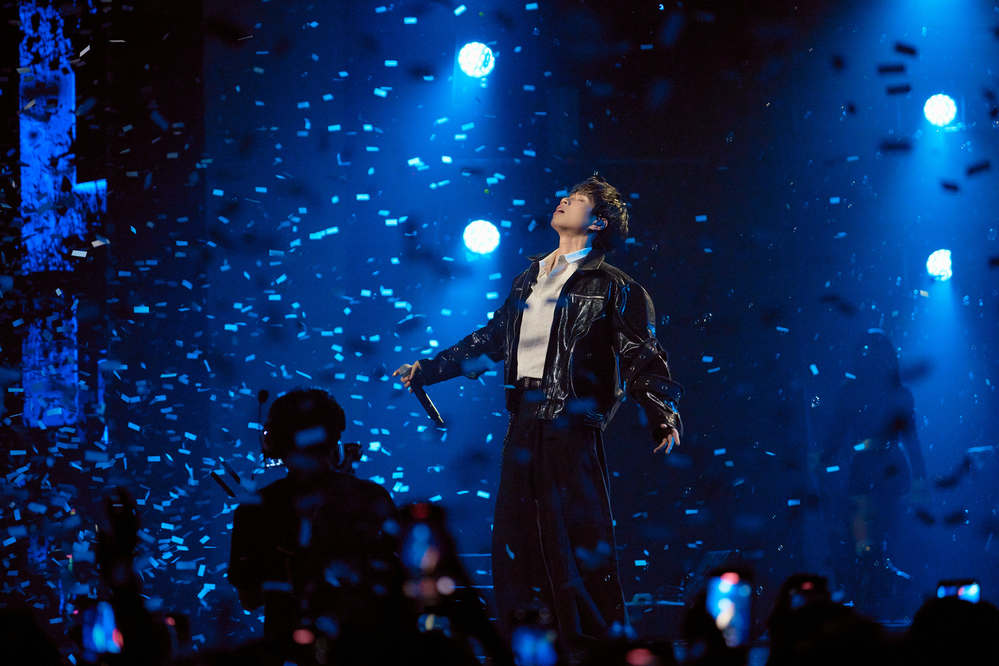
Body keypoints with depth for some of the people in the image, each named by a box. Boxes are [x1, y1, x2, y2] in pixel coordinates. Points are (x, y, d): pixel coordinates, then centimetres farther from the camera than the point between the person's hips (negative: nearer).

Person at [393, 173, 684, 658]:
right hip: (523, 423, 6)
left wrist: (663, 414, -20)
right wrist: (426, 370, 29)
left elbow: (642, 358, -5)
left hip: (572, 425, -6)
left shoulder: (611, 288, 1)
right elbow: (490, 341, 29)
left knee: (578, 545, -9)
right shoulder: (529, 280, 20)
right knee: (514, 541, 6)